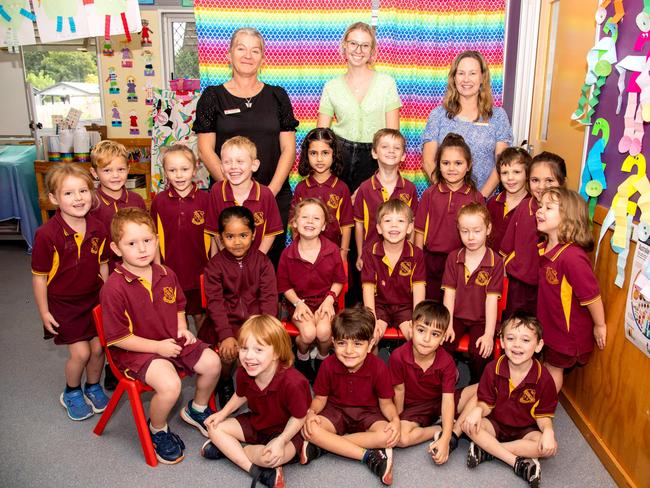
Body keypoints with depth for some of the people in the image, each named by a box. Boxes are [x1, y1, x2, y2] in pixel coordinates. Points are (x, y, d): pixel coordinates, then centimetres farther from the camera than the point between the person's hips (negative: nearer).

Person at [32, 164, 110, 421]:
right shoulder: (46, 235, -22)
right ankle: (71, 393, 27)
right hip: (63, 304, -4)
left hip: (94, 299, 4)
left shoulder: (98, 229, -9)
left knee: (98, 347, 9)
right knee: (80, 352, -3)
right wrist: (44, 312, -8)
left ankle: (93, 387, 37)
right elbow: (39, 277, -13)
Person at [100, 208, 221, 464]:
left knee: (212, 363, -3)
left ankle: (197, 409, 27)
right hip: (135, 350, -7)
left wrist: (182, 328, -1)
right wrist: (158, 347, -19)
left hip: (172, 340, 7)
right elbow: (116, 338, -18)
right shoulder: (114, 288, -21)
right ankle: (157, 431, 5)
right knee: (170, 385, -29)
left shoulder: (166, 274, 0)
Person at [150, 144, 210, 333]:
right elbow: (155, 239, 4)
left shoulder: (204, 199, -7)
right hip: (171, 271, 1)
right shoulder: (159, 201, -3)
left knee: (201, 317, 15)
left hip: (200, 271, -1)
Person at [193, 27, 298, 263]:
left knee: (272, 256, 5)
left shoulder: (277, 96, 9)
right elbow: (206, 150, -1)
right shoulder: (212, 97, 5)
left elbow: (288, 148, 4)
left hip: (275, 196, 1)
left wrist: (271, 190, -8)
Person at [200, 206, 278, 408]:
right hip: (227, 320, -1)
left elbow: (269, 297, -5)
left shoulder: (262, 261, 0)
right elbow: (215, 302, -9)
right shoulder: (215, 265, -3)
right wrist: (226, 335, -20)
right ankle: (225, 382, 12)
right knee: (228, 352, -23)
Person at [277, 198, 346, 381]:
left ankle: (322, 360, 9)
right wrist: (298, 303, -12)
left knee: (324, 331, -27)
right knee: (308, 333, -27)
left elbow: (338, 280, 5)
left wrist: (329, 299, -10)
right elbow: (285, 285, 2)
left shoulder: (332, 250, -6)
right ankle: (302, 358, 10)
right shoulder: (287, 254, -7)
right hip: (300, 301, 0)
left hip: (325, 301, 1)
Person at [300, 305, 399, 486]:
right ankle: (369, 456, -24)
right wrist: (311, 412, -24)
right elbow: (320, 398, -2)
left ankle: (323, 445, -23)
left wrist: (395, 420, -28)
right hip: (336, 411, 1)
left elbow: (386, 403, -6)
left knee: (388, 436, -32)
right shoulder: (328, 365, -15)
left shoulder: (379, 368, -18)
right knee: (309, 430, -29)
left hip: (368, 413, 0)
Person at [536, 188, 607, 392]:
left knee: (554, 368, 14)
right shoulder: (544, 247, -7)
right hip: (548, 324, 7)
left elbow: (591, 294, -26)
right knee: (546, 365, 25)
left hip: (568, 330, -7)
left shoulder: (572, 256, -34)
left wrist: (600, 325, -15)